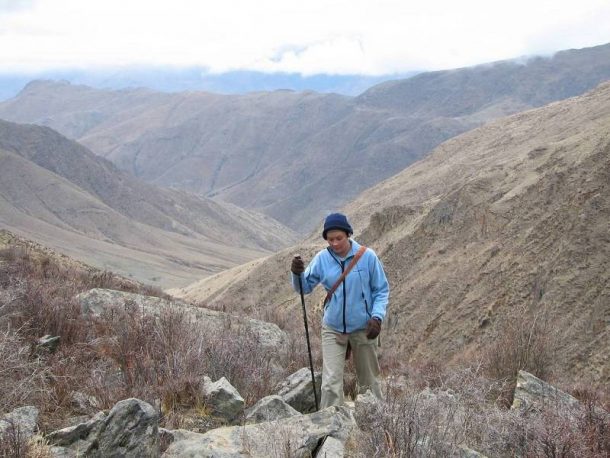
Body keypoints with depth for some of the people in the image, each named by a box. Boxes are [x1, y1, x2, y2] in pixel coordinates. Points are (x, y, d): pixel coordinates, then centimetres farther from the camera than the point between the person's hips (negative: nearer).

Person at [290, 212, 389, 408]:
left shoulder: (367, 256, -13)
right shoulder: (322, 259, -8)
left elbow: (381, 290, -4)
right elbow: (305, 288, -2)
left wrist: (377, 317, -18)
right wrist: (297, 274, -23)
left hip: (363, 329, -1)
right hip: (332, 329, 1)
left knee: (369, 380, 16)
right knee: (331, 382, -7)